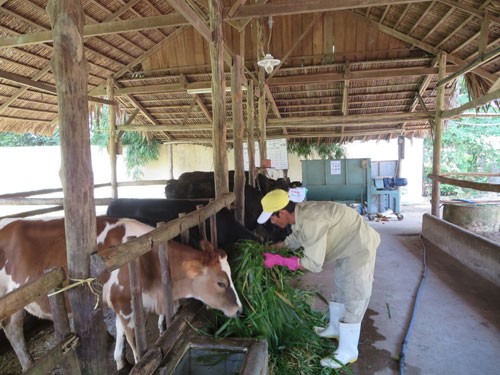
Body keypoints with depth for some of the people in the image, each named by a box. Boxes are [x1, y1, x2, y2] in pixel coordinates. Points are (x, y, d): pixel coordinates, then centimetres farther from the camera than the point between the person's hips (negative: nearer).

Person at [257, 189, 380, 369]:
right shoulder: (300, 213, -6)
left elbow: (314, 264, -29)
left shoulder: (310, 221, -35)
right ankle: (335, 328, 45)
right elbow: (295, 240, 13)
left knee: (353, 299, 1)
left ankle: (347, 352, 17)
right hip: (347, 246, 10)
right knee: (339, 290, 24)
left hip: (359, 248, -10)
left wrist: (278, 260, -25)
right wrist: (268, 249, 5)